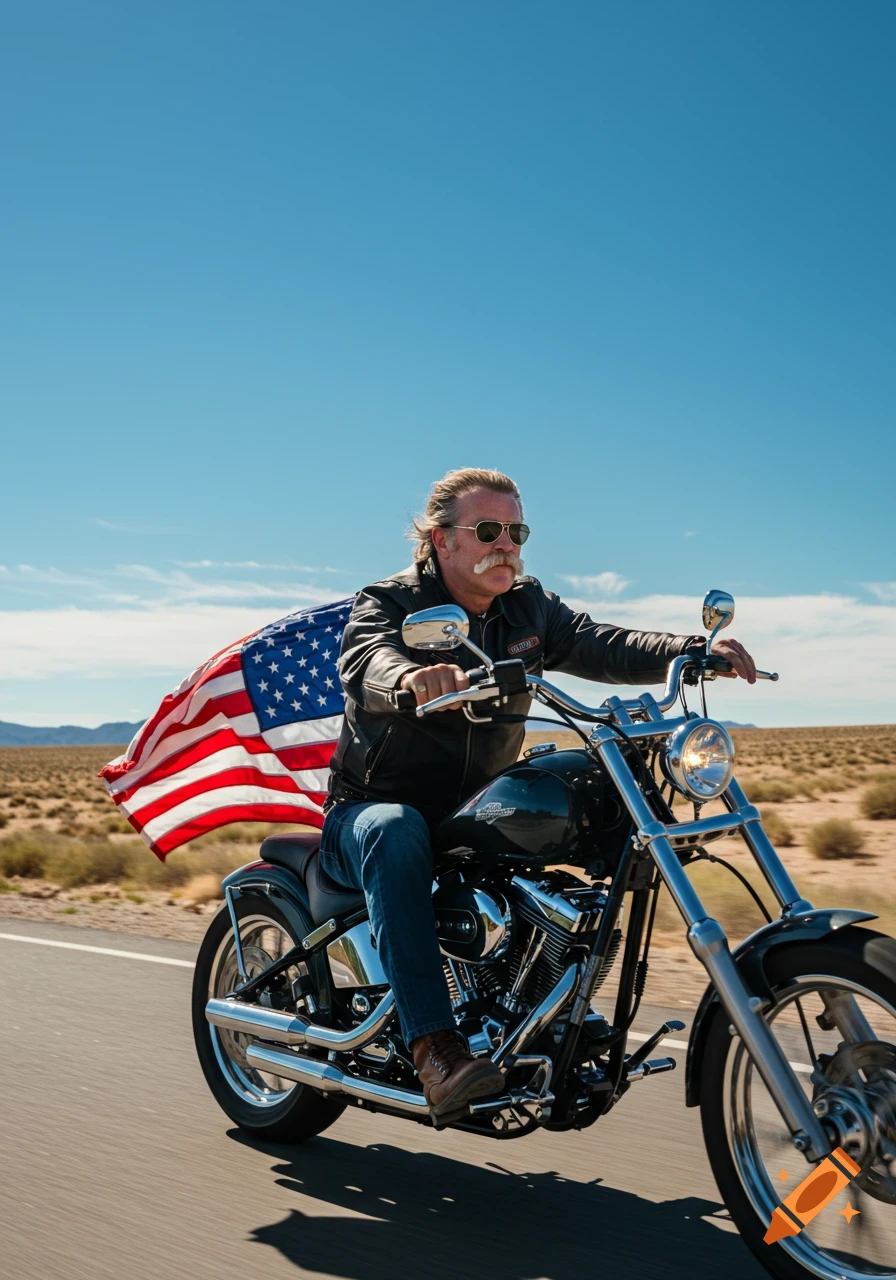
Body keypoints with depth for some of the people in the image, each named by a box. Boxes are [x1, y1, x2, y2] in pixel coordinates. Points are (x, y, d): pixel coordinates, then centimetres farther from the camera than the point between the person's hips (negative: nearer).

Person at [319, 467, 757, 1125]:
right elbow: (366, 662, -31)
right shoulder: (388, 602, -9)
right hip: (372, 812, -5)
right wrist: (410, 677, -56)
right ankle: (435, 1045, -44)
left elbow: (600, 646, -8)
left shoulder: (530, 609, 7)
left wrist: (693, 651, -26)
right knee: (396, 832, -38)